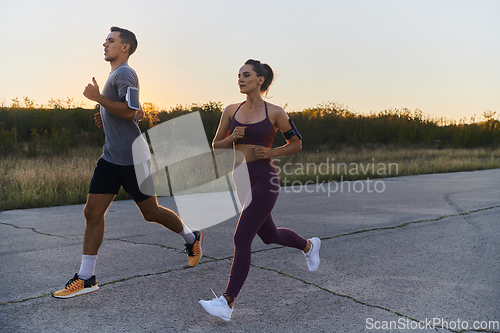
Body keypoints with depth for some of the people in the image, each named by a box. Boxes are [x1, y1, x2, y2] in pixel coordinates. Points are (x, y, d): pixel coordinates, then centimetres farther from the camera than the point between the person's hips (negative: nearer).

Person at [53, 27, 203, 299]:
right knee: (92, 212, 0)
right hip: (110, 157, 9)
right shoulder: (114, 74, 20)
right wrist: (106, 117, 13)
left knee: (151, 212, 4)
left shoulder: (124, 74, -10)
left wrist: (98, 97, -19)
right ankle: (85, 278, 5)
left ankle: (191, 239, 29)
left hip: (132, 158, -9)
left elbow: (130, 112, -25)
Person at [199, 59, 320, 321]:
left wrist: (271, 153, -11)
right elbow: (216, 145, 13)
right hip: (241, 179, 6)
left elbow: (297, 144, 5)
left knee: (241, 238, -13)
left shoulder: (275, 112, -5)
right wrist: (232, 138, -8)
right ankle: (309, 245, 50)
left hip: (264, 180, -6)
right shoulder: (231, 111, 6)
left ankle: (227, 303, -7)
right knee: (269, 235, 20)